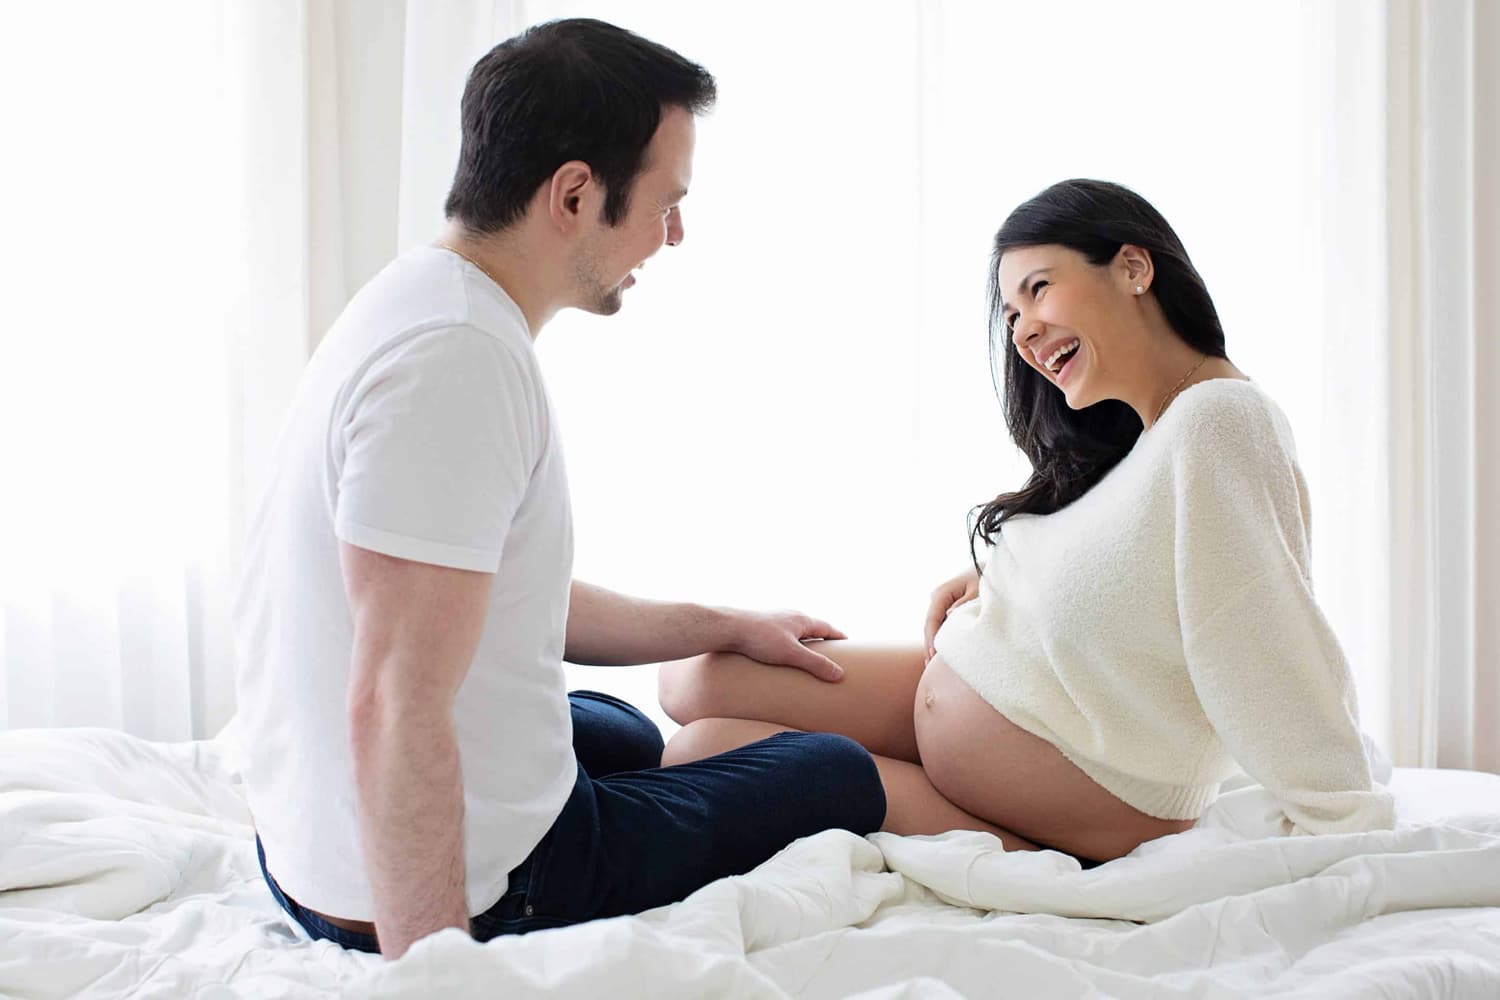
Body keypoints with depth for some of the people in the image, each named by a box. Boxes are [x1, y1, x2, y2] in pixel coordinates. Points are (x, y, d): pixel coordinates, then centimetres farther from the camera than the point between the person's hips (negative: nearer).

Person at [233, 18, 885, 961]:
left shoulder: (421, 301, 6)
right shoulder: (461, 356, -27)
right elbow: (393, 709, -30)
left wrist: (730, 627, 24)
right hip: (449, 884, -10)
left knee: (627, 733, 38)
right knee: (842, 777, 9)